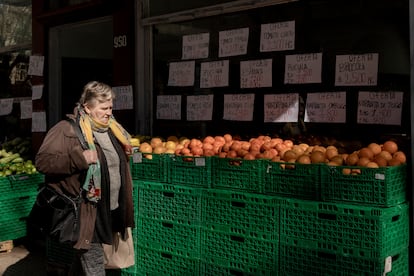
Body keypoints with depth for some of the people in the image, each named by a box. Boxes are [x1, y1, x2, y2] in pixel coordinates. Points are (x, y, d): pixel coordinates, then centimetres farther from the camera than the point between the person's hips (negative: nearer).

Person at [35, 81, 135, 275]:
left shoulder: (111, 128, 11)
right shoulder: (67, 130, -13)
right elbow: (42, 161, -21)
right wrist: (79, 158, -29)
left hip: (111, 211, 8)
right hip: (88, 214, -7)